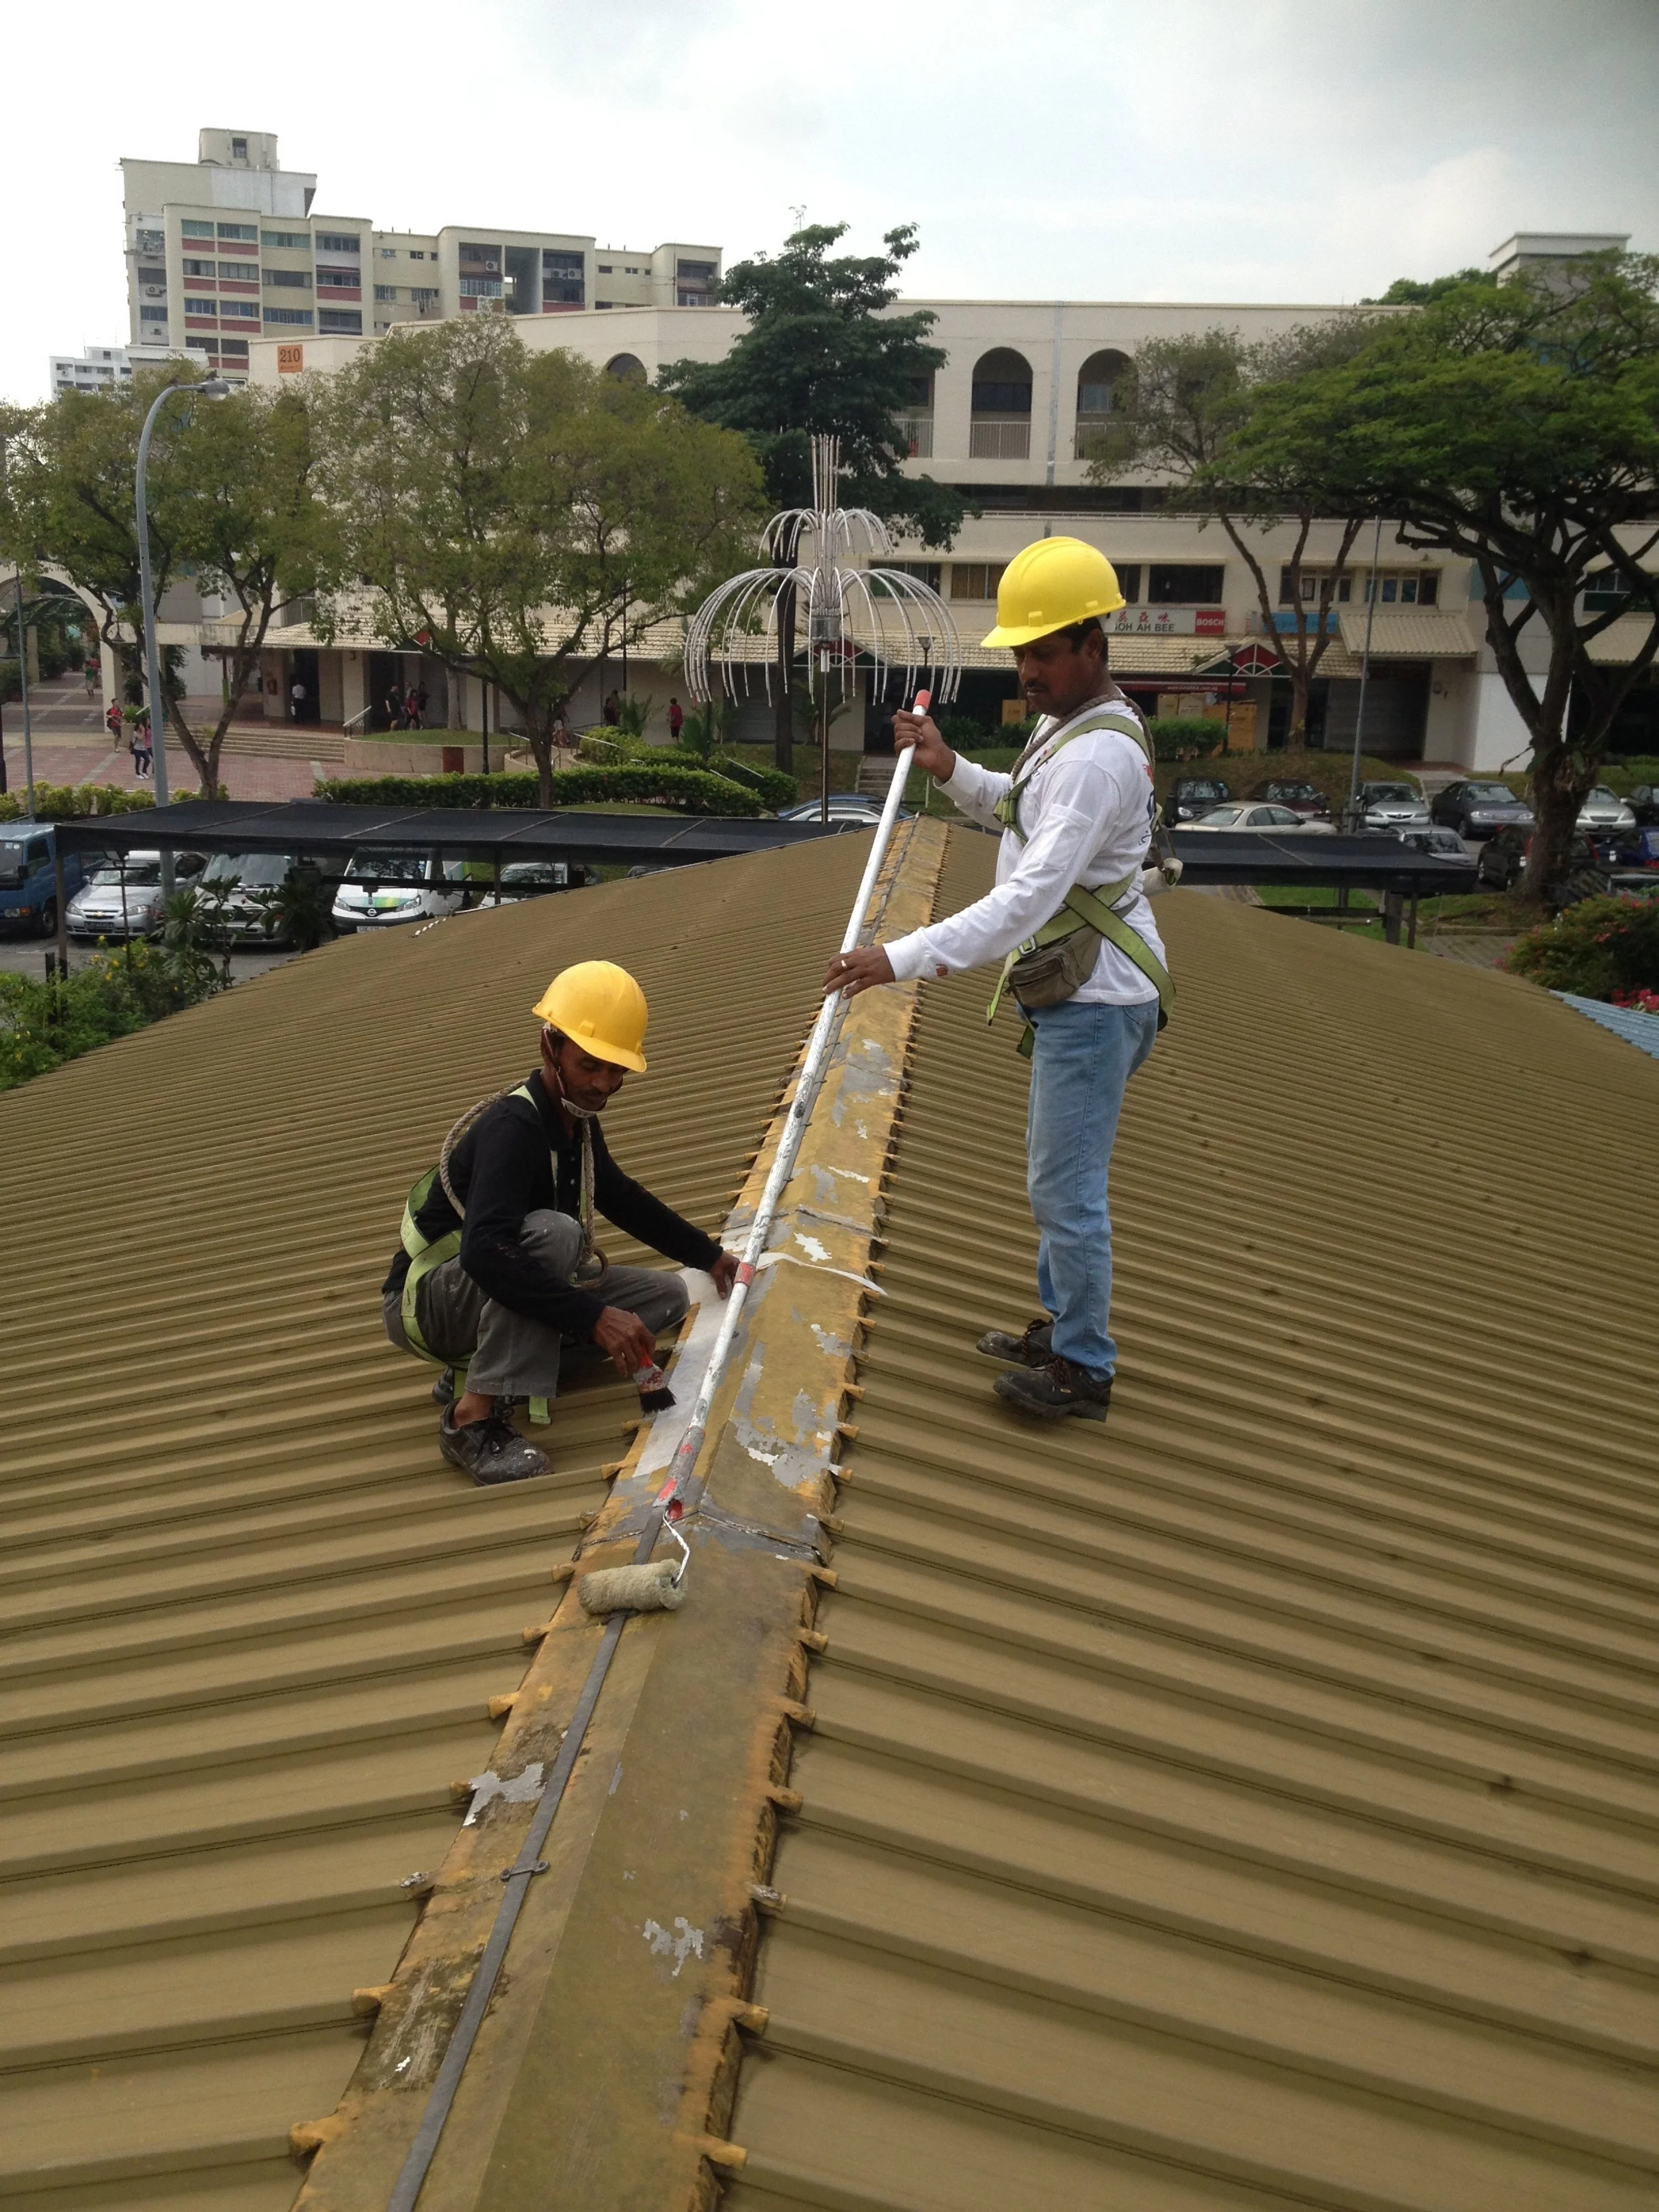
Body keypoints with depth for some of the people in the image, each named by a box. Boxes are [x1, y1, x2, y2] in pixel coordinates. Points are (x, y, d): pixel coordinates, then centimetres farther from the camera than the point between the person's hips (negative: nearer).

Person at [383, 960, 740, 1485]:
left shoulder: (576, 1122, 0)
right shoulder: (512, 1127, -27)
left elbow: (623, 1199, 20)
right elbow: (486, 1250, -42)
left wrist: (708, 1255, 19)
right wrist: (594, 1318, -45)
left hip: (501, 1292, 9)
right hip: (426, 1300, -9)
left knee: (667, 1295, 1)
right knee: (553, 1232, -36)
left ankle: (480, 1363, 0)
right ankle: (474, 1417, -28)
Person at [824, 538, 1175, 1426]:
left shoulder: (1098, 755, -24)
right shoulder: (1065, 724, 10)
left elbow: (1028, 898, -33)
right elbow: (1017, 811, 27)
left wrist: (902, 958, -38)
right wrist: (949, 769, 8)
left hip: (1095, 1000, -11)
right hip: (1074, 993, 11)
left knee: (1066, 1188, -4)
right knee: (1056, 1174, 21)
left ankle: (1083, 1370, 9)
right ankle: (1060, 1328, 36)